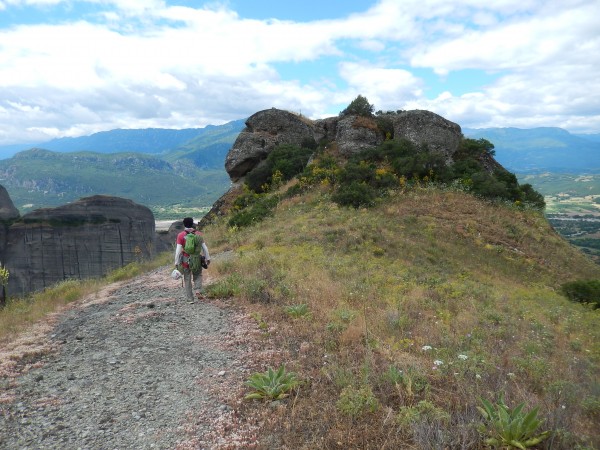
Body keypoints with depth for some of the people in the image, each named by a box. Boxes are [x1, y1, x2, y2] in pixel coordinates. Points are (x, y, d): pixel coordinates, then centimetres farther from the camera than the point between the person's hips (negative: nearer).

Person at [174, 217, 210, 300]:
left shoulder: (181, 235, -6)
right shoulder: (198, 234, -1)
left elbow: (178, 250, -9)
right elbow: (204, 247, 1)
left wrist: (176, 262, -5)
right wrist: (208, 258, 9)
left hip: (186, 260, -1)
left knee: (187, 279, 10)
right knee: (198, 276, 18)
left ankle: (190, 298, 12)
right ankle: (198, 291, -4)